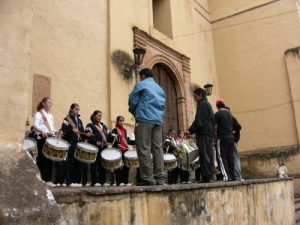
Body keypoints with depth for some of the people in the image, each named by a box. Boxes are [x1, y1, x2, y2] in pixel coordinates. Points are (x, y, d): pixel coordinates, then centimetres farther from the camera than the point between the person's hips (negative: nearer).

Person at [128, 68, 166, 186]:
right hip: (158, 120, 7)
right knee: (157, 148, 3)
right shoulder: (160, 88, 26)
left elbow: (132, 101, 3)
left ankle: (148, 178, -10)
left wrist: (134, 112, 19)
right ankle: (159, 178, 1)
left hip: (145, 119, -6)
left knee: (144, 149, -7)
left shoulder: (141, 85, 6)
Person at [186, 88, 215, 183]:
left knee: (204, 155, -11)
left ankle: (206, 177, -12)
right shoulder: (207, 104, 24)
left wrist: (191, 130, -12)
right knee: (208, 155, 9)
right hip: (209, 133, 10)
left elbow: (199, 120, -14)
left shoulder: (202, 104, -6)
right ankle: (210, 176, 12)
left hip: (203, 133, -10)